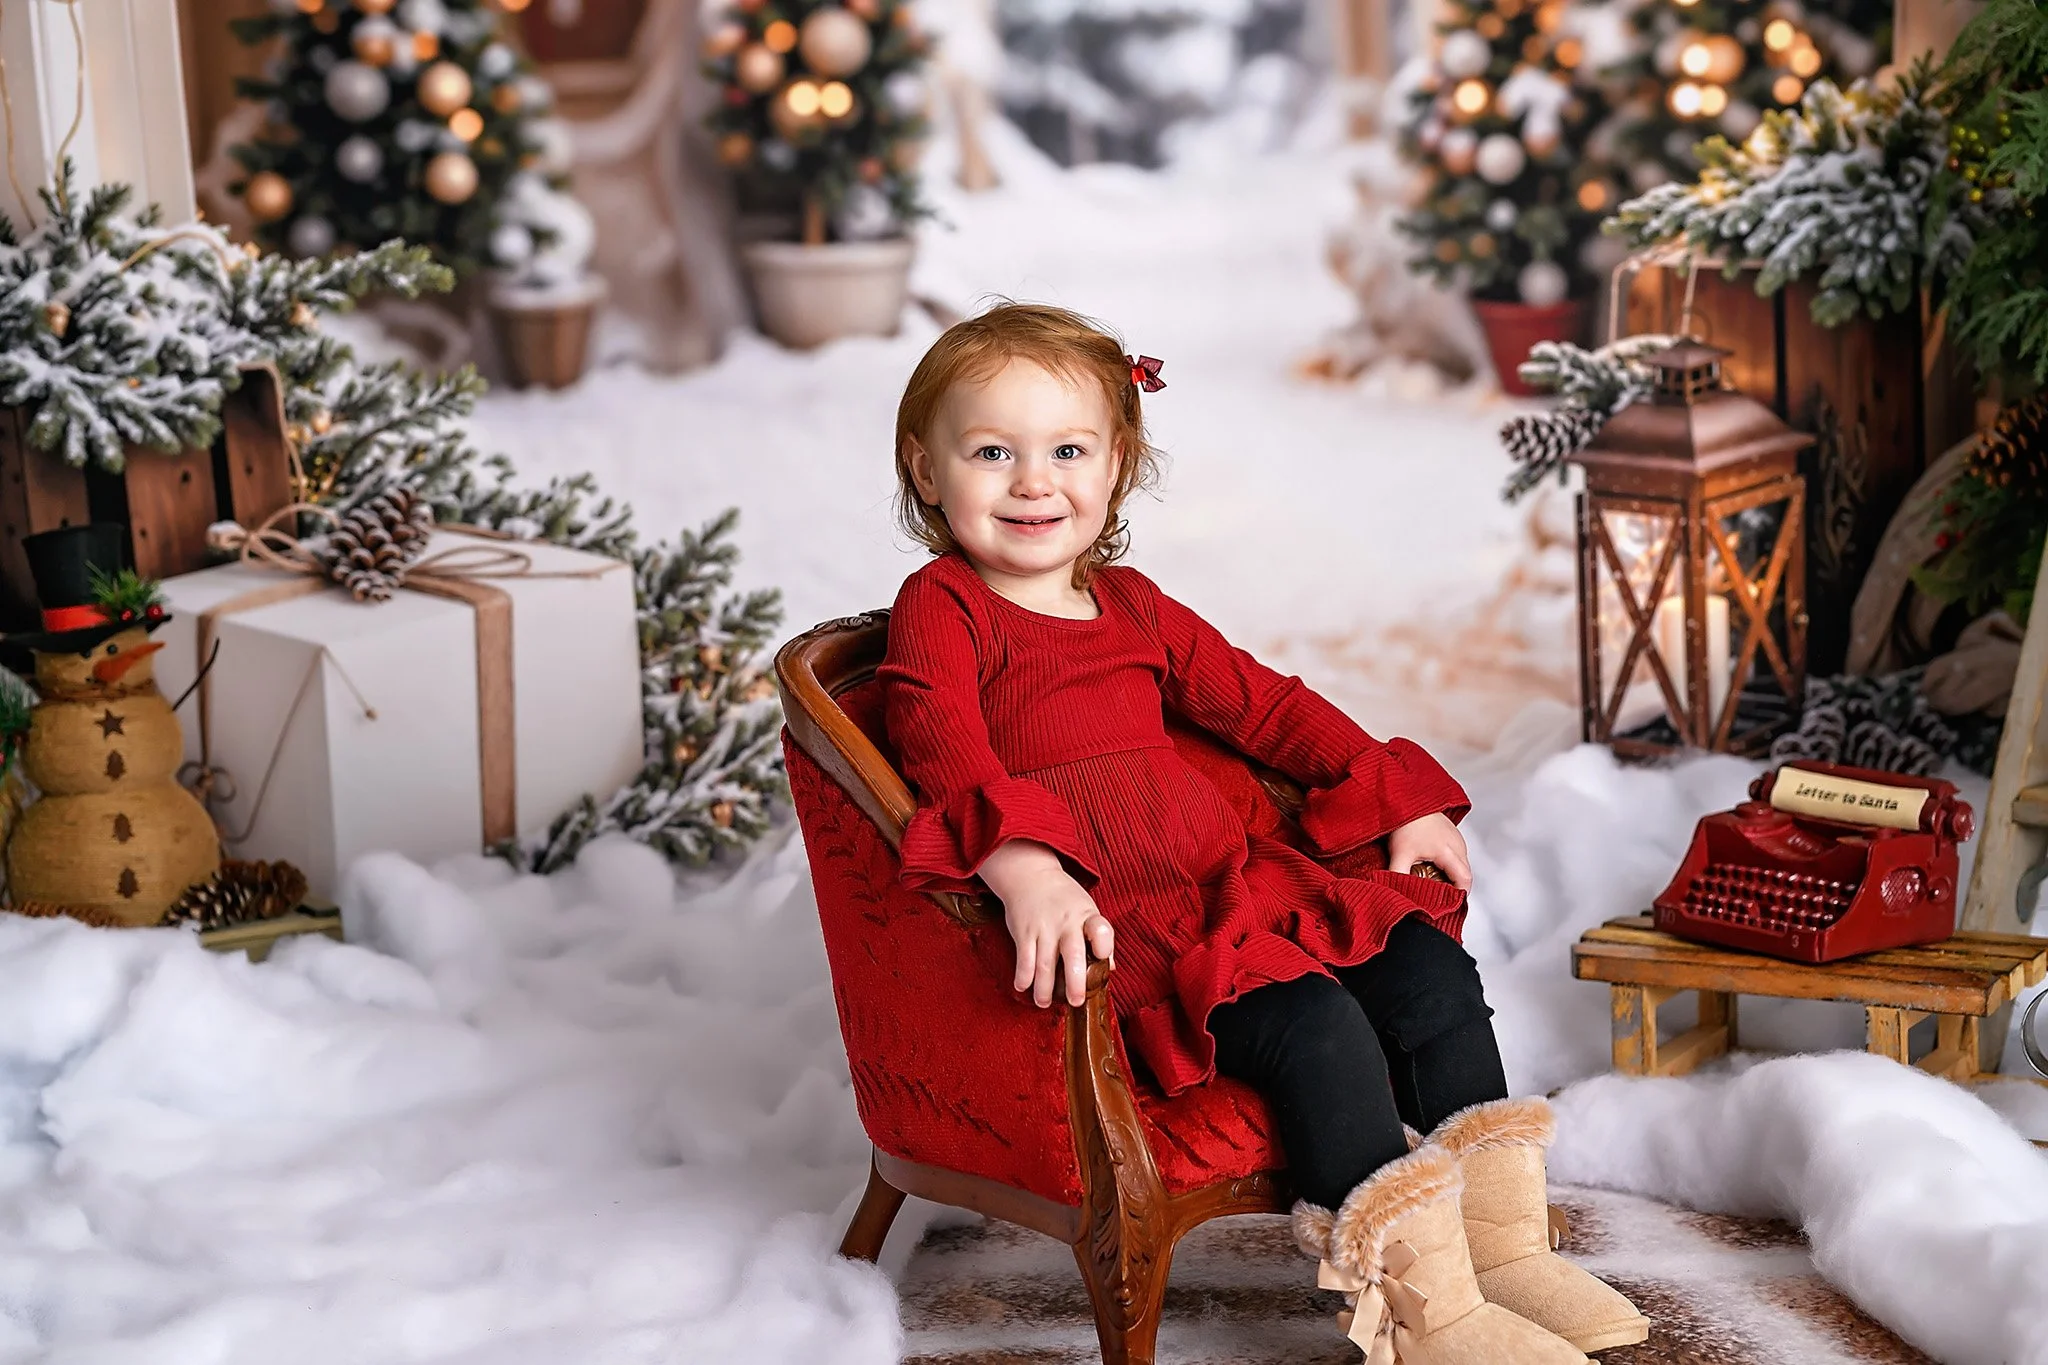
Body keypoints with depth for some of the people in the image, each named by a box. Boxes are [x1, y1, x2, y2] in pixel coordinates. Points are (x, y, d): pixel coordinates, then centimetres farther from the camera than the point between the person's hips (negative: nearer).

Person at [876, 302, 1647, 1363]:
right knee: (1315, 1026, -27)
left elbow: (1259, 702, 29)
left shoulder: (1130, 604, 21)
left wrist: (1400, 797, 21)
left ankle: (1500, 1239, 2)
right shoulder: (939, 609, -2)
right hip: (1104, 924, -8)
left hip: (1227, 879, 8)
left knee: (1429, 967, -5)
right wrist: (1027, 868, -40)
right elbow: (944, 743, -21)